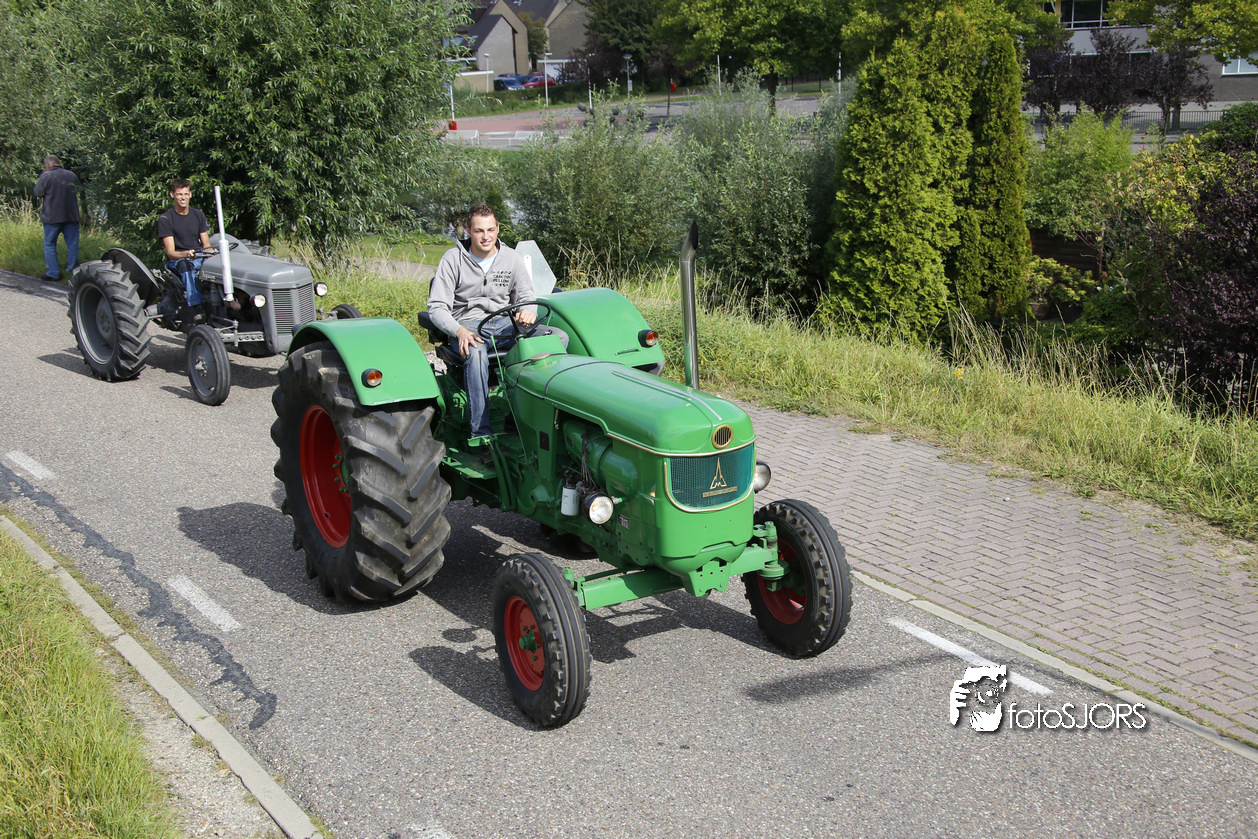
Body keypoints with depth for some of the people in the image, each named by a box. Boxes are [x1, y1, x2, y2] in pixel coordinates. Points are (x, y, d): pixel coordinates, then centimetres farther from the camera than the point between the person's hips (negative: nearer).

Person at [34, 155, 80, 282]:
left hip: (52, 216, -3)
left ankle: (53, 273, 3)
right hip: (71, 215, 3)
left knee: (50, 244, 5)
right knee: (72, 244, 10)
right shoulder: (72, 175, 5)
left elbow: (38, 193, -5)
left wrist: (38, 181, 9)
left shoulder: (46, 176, -9)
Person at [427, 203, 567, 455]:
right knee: (476, 352, -42)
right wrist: (459, 331, -26)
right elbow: (436, 307, -6)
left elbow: (526, 297, 10)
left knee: (559, 336, -20)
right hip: (468, 324, -4)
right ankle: (482, 435, -42)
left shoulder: (511, 258, 7)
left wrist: (528, 312, -17)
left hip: (504, 323, 4)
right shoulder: (453, 259, -3)